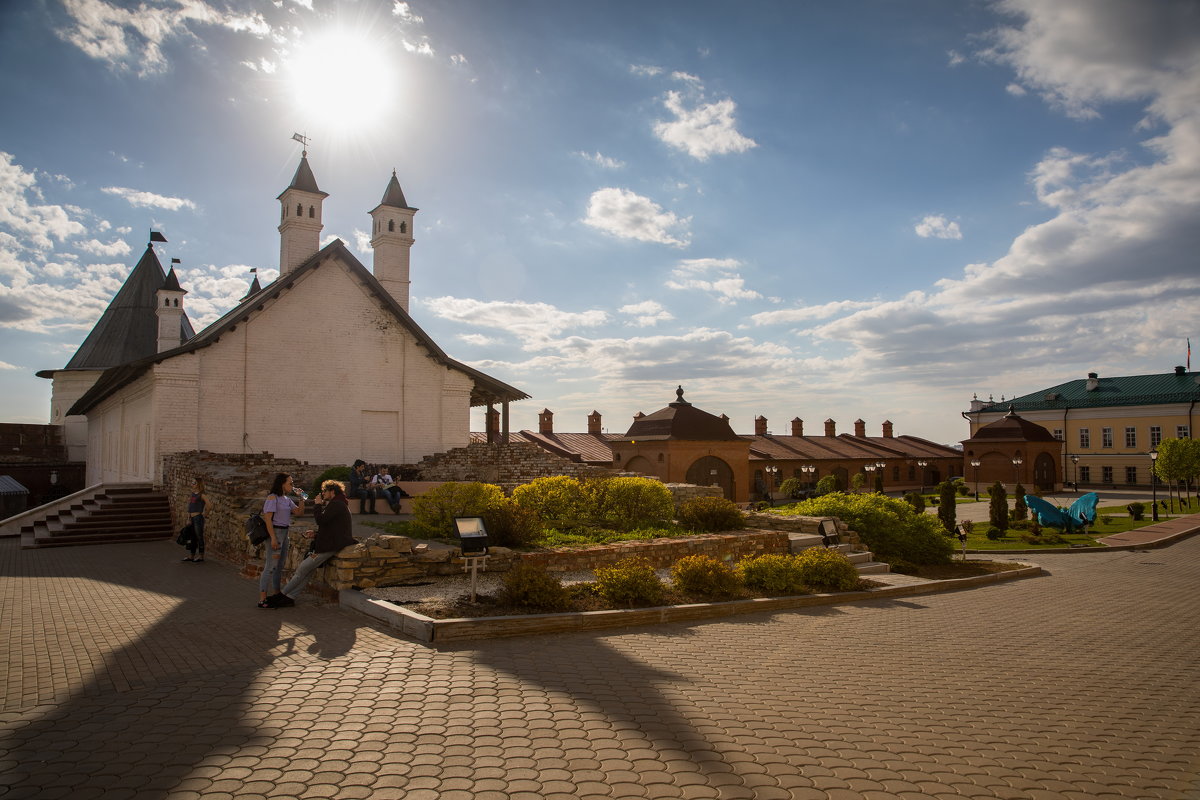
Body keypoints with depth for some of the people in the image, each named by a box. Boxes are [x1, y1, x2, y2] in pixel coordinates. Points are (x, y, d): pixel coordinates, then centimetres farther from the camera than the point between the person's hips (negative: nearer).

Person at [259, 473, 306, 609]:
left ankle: (277, 595, 22)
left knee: (279, 566, 14)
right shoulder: (273, 498, -11)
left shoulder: (287, 499, 15)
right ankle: (262, 599, -9)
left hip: (284, 533, 9)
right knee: (270, 567, -10)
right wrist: (273, 538, -22)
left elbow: (299, 511, 16)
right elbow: (268, 519, -17)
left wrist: (301, 498, 2)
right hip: (275, 532, -9)